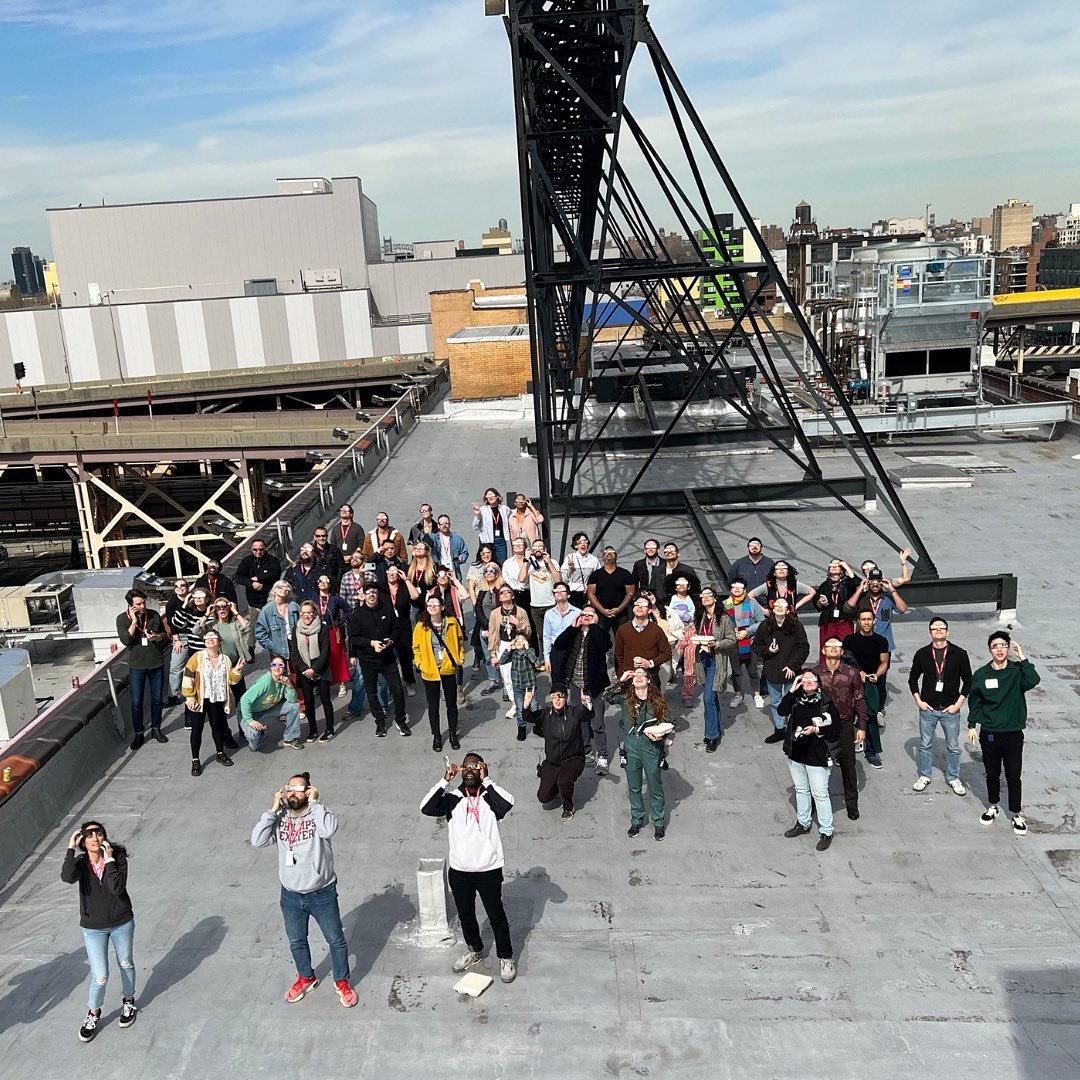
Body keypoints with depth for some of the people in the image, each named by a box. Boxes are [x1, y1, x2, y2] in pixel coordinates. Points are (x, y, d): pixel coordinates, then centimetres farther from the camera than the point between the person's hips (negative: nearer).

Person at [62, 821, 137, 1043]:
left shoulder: (118, 857, -17)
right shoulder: (80, 862, -13)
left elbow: (117, 888, -29)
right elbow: (67, 878, -36)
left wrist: (109, 860, -30)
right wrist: (71, 848, -33)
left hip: (122, 923, 0)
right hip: (93, 927, 0)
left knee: (126, 964, 20)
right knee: (100, 977, 1)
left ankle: (128, 1002, 47)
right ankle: (93, 1014, 31)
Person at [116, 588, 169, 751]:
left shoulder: (154, 615, -2)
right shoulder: (122, 618, -8)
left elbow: (165, 634, 8)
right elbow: (125, 640, -19)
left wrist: (158, 637, -14)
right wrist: (134, 621, -24)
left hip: (156, 663, 2)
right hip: (137, 665, -2)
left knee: (157, 699, 12)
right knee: (136, 702, 3)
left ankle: (156, 729, 28)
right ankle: (138, 734, 17)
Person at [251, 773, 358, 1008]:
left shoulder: (317, 814, -17)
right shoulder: (279, 818, -5)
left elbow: (328, 831, -38)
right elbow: (257, 841, -17)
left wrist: (314, 803, -29)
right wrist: (273, 809, -19)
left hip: (321, 894, -4)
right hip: (290, 895, 4)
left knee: (335, 940, 12)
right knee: (296, 941, 23)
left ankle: (342, 982, 34)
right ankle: (306, 978, 47)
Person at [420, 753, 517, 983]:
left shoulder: (490, 797, -7)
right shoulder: (452, 798, -3)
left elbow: (507, 802, -30)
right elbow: (426, 808, -19)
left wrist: (486, 780, -26)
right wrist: (445, 780, -22)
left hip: (489, 870, -3)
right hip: (459, 871, 3)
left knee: (496, 916, 9)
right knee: (465, 916, 20)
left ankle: (506, 958, 28)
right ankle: (474, 952, 43)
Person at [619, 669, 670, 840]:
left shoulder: (657, 701, -3)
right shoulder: (625, 700, 0)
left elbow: (664, 725, 4)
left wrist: (659, 736, -15)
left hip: (651, 747, -1)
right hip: (631, 747, 1)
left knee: (655, 787, 7)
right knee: (634, 787, 13)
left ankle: (658, 823, 23)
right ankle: (637, 820, 29)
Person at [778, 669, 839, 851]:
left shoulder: (826, 702, -12)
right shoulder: (796, 699, -1)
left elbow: (836, 725, -9)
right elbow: (781, 710, -16)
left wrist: (817, 729, -22)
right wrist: (792, 690, -19)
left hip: (816, 757, -5)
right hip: (795, 754, 5)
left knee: (820, 794, 2)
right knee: (801, 790, 21)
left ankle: (826, 832, 16)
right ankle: (803, 823, 38)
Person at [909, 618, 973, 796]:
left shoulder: (959, 654, -7)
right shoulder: (922, 654, -3)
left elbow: (968, 680, 0)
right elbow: (913, 678, 8)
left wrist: (958, 704, -6)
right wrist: (918, 700, -1)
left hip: (950, 709, -1)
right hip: (927, 708, 1)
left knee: (953, 747, 12)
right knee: (925, 745, 13)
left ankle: (953, 778, 29)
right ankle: (924, 776, 29)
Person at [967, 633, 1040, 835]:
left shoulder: (1017, 671, -8)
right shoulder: (981, 674, -4)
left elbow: (1032, 681, -30)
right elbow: (974, 702, 5)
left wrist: (1022, 657, -27)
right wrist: (972, 725, 3)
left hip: (1013, 734, -1)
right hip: (989, 734, 1)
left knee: (1014, 777, 6)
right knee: (992, 774, 17)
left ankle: (1017, 815, 21)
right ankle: (992, 807, 36)